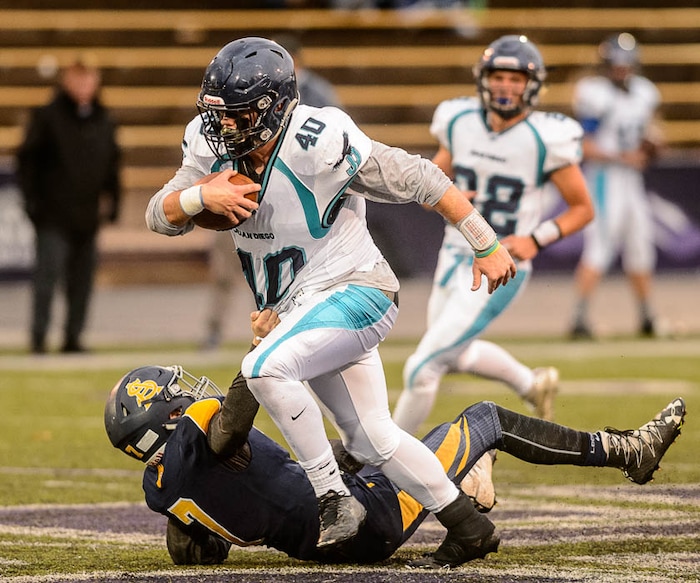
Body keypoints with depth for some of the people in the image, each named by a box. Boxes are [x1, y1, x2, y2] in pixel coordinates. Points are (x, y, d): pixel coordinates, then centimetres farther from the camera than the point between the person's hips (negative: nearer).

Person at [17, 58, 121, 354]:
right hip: (54, 215, -5)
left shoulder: (104, 122, 11)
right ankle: (39, 336, -7)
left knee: (82, 280, 6)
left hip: (88, 217, 5)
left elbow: (112, 165, 18)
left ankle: (73, 336, 13)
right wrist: (32, 199, -9)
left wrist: (111, 200, 11)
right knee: (48, 273, -11)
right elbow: (26, 160, -3)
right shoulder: (47, 117, -3)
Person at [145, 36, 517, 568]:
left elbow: (420, 180, -18)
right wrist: (202, 195, -25)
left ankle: (334, 499, -18)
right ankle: (467, 525, 23)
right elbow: (161, 216, -2)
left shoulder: (319, 145, -24)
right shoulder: (217, 146, -3)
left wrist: (487, 246, -14)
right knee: (371, 440, 10)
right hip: (305, 307, 8)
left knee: (265, 369, -29)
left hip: (353, 291, -8)